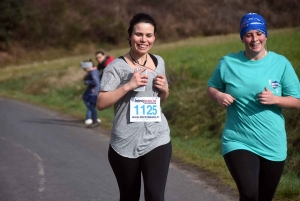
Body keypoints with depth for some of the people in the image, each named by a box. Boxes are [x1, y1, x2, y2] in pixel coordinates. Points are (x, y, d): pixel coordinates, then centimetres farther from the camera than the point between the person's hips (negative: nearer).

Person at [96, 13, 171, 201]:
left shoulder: (159, 62, 10)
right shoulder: (117, 66, -6)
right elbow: (101, 103, -12)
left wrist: (164, 89, 1)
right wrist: (129, 85, -20)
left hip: (157, 139, 3)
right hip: (125, 143, -2)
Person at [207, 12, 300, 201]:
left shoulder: (281, 63, -3)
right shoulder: (228, 63, -2)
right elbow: (211, 87, 13)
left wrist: (275, 99, -19)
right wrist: (218, 96, -10)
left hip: (273, 146, 2)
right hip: (238, 142, -2)